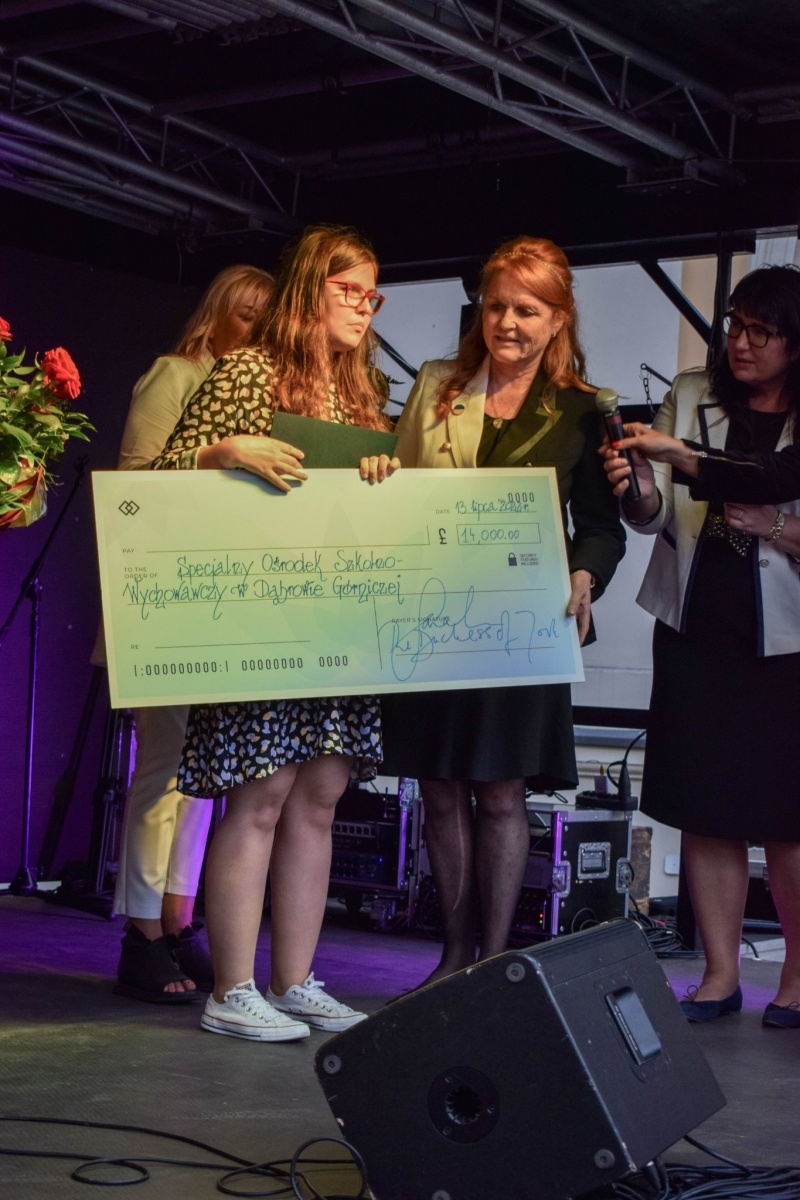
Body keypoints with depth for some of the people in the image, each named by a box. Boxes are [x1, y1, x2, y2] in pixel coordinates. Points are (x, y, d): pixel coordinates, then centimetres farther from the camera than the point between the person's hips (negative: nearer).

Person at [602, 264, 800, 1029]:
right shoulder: (690, 398, 7)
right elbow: (655, 514, 2)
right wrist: (638, 491, -19)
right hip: (696, 629, 3)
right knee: (706, 812, 5)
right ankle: (720, 975, 14)